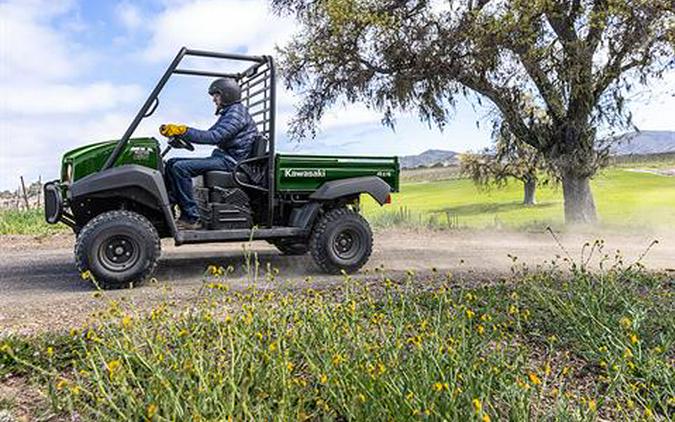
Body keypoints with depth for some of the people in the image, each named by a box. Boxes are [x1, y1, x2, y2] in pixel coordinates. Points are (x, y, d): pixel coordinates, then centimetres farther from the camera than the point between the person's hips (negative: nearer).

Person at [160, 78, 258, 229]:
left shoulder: (236, 112, -11)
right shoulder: (228, 112, 23)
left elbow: (214, 137, -23)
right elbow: (209, 134, 17)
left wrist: (183, 131, -24)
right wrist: (177, 132, 7)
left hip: (230, 161, -11)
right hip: (222, 156, 11)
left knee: (180, 167, -23)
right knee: (172, 163, 6)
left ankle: (192, 218, -21)